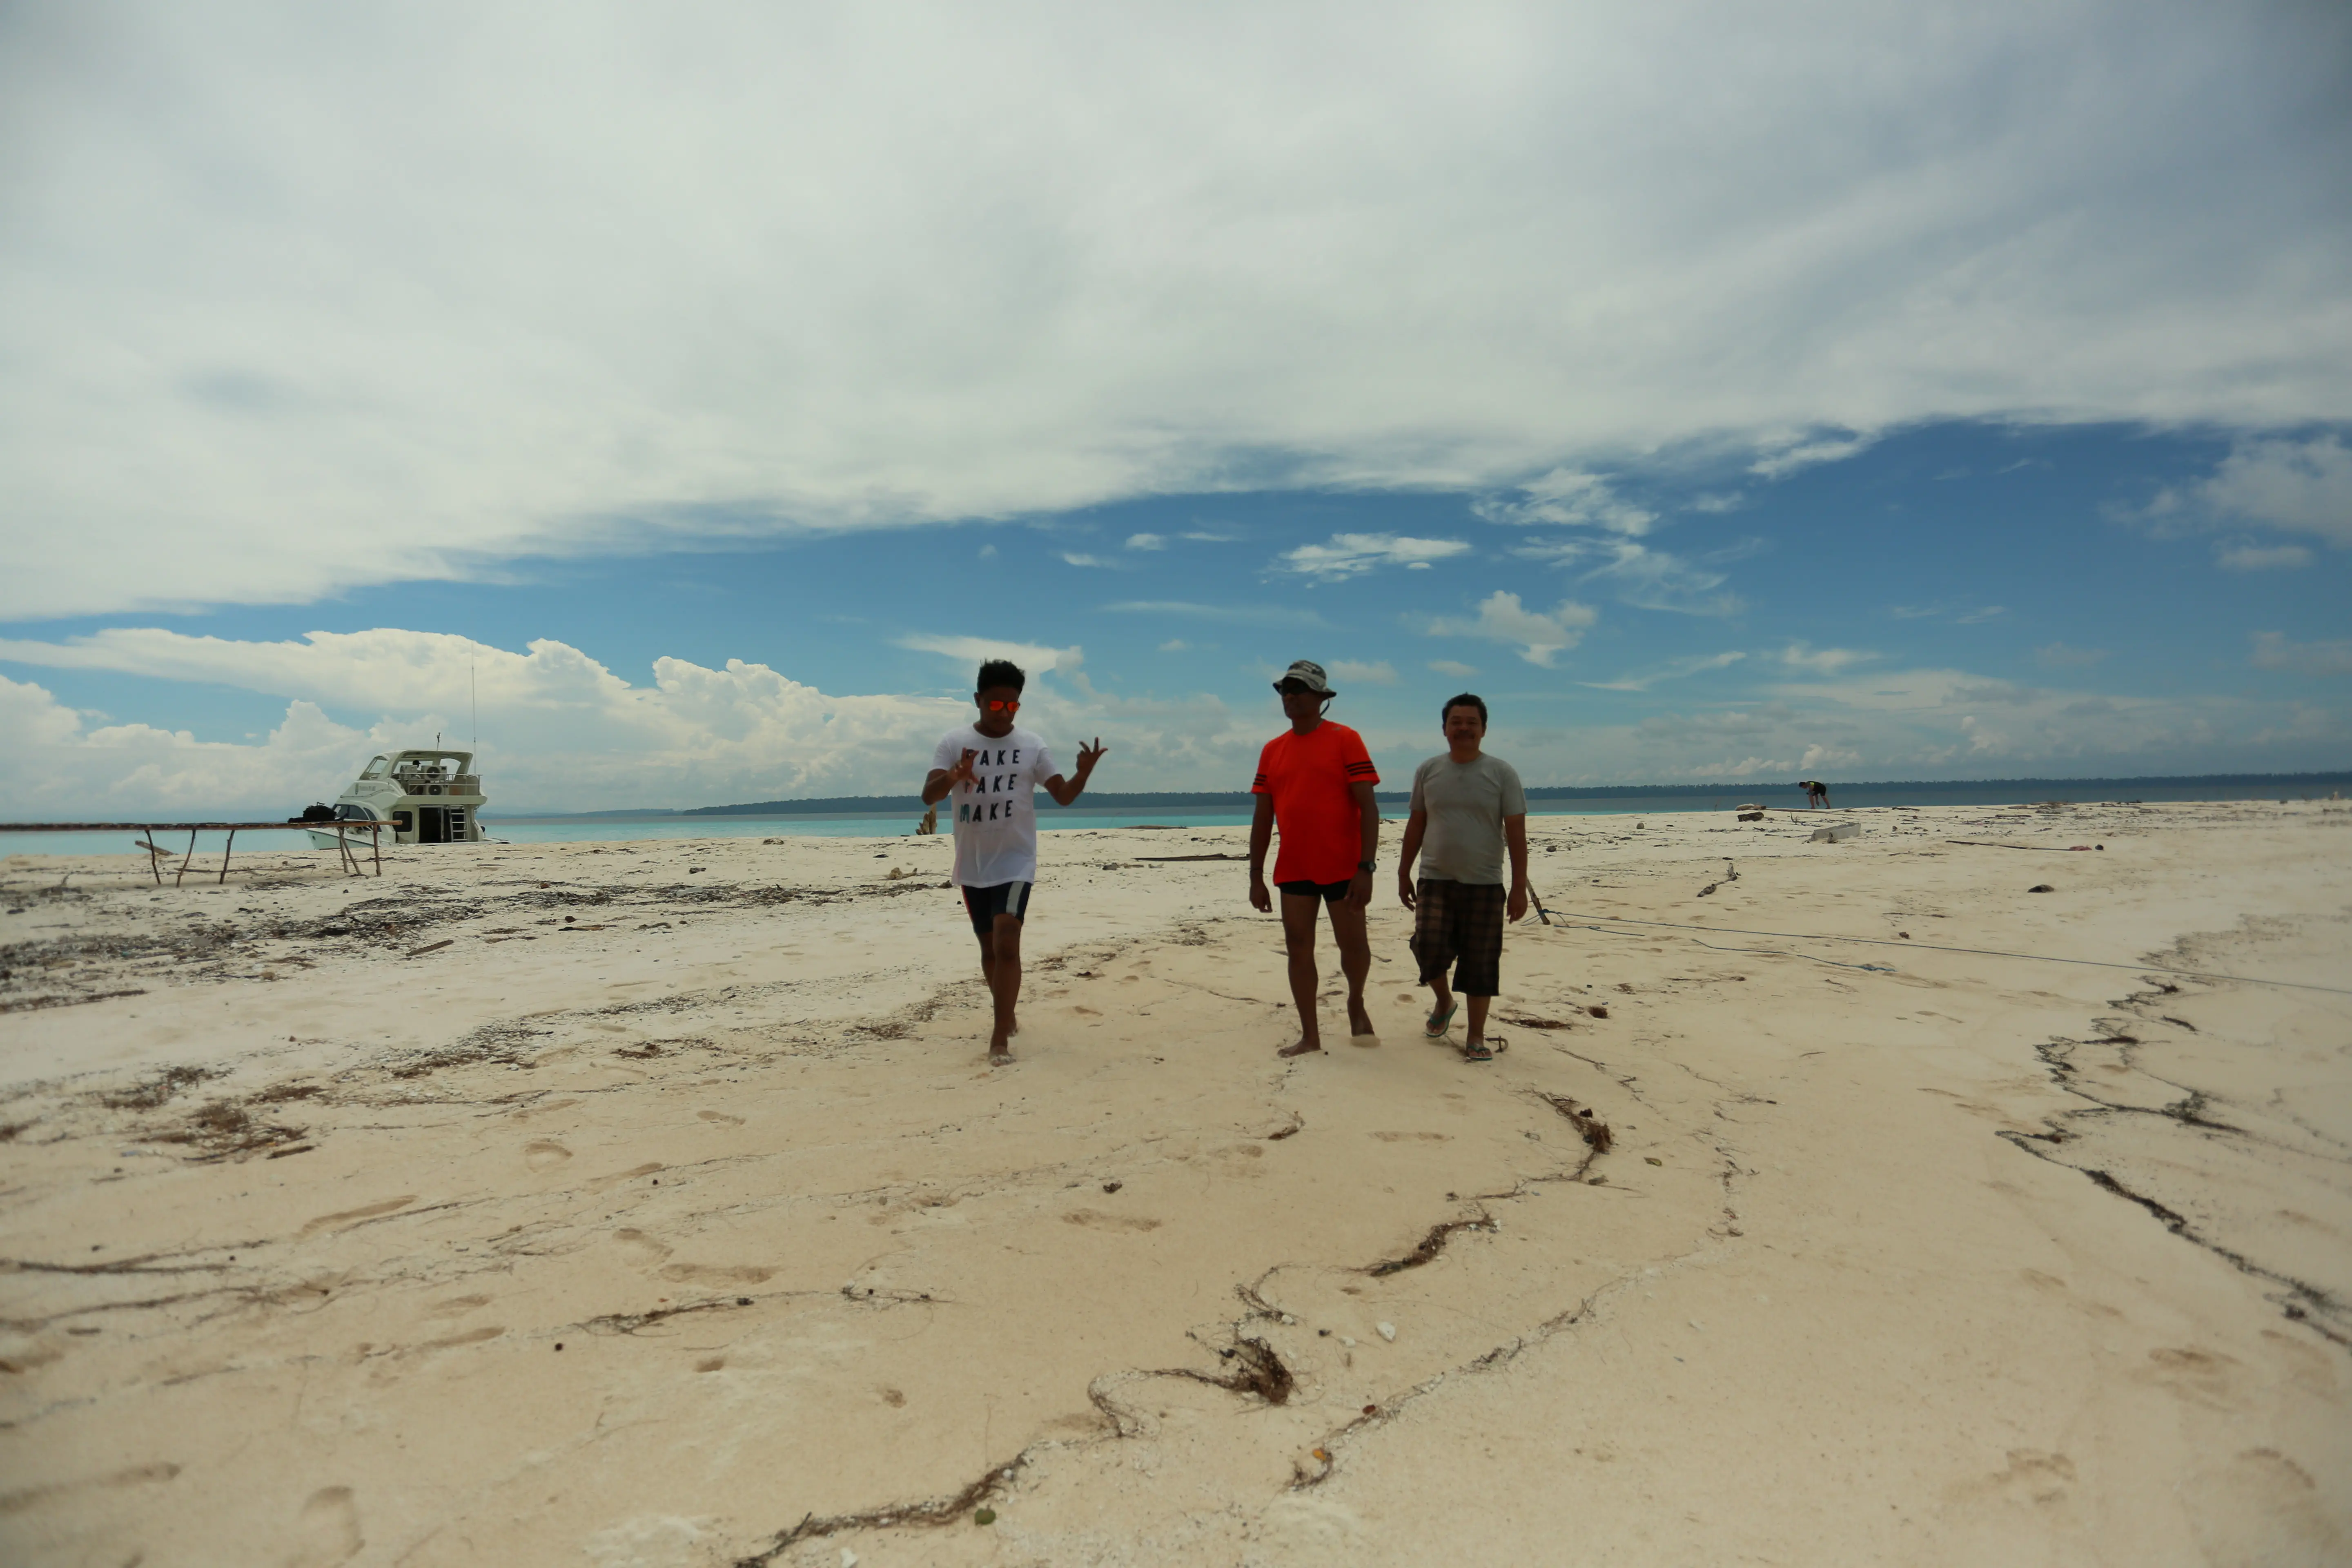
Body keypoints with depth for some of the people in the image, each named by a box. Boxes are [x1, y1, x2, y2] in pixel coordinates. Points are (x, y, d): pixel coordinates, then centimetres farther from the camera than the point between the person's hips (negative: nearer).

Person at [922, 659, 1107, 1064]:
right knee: (989, 947, 15)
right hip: (972, 866, 2)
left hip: (1015, 863, -2)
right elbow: (928, 797, -14)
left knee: (1006, 944, -16)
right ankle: (1007, 1017, 36)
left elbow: (1063, 796, -2)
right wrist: (953, 776, -36)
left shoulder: (1032, 747, -3)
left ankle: (1000, 1036, -12)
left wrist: (1084, 773, -23)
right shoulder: (953, 742, -4)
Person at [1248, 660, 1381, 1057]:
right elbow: (1263, 817, 10)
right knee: (1298, 947, 5)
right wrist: (1256, 877, 6)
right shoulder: (1272, 750, 8)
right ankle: (1310, 1036, 15)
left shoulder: (1345, 740, -6)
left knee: (1352, 943, 4)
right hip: (1293, 870, 4)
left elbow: (1368, 807, -10)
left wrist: (1366, 868, -18)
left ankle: (1356, 1003, 34)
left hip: (1342, 867, -4)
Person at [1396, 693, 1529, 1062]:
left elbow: (1517, 833, -3)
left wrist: (1519, 887, -8)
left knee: (1480, 964, 2)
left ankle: (1476, 1037, 15)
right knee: (1429, 948, -11)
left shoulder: (1502, 773, -1)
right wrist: (1404, 874, 9)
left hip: (1485, 885, -1)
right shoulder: (1428, 771, 6)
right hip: (1436, 880, 1)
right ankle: (1444, 1000, 20)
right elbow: (1416, 826, 12)